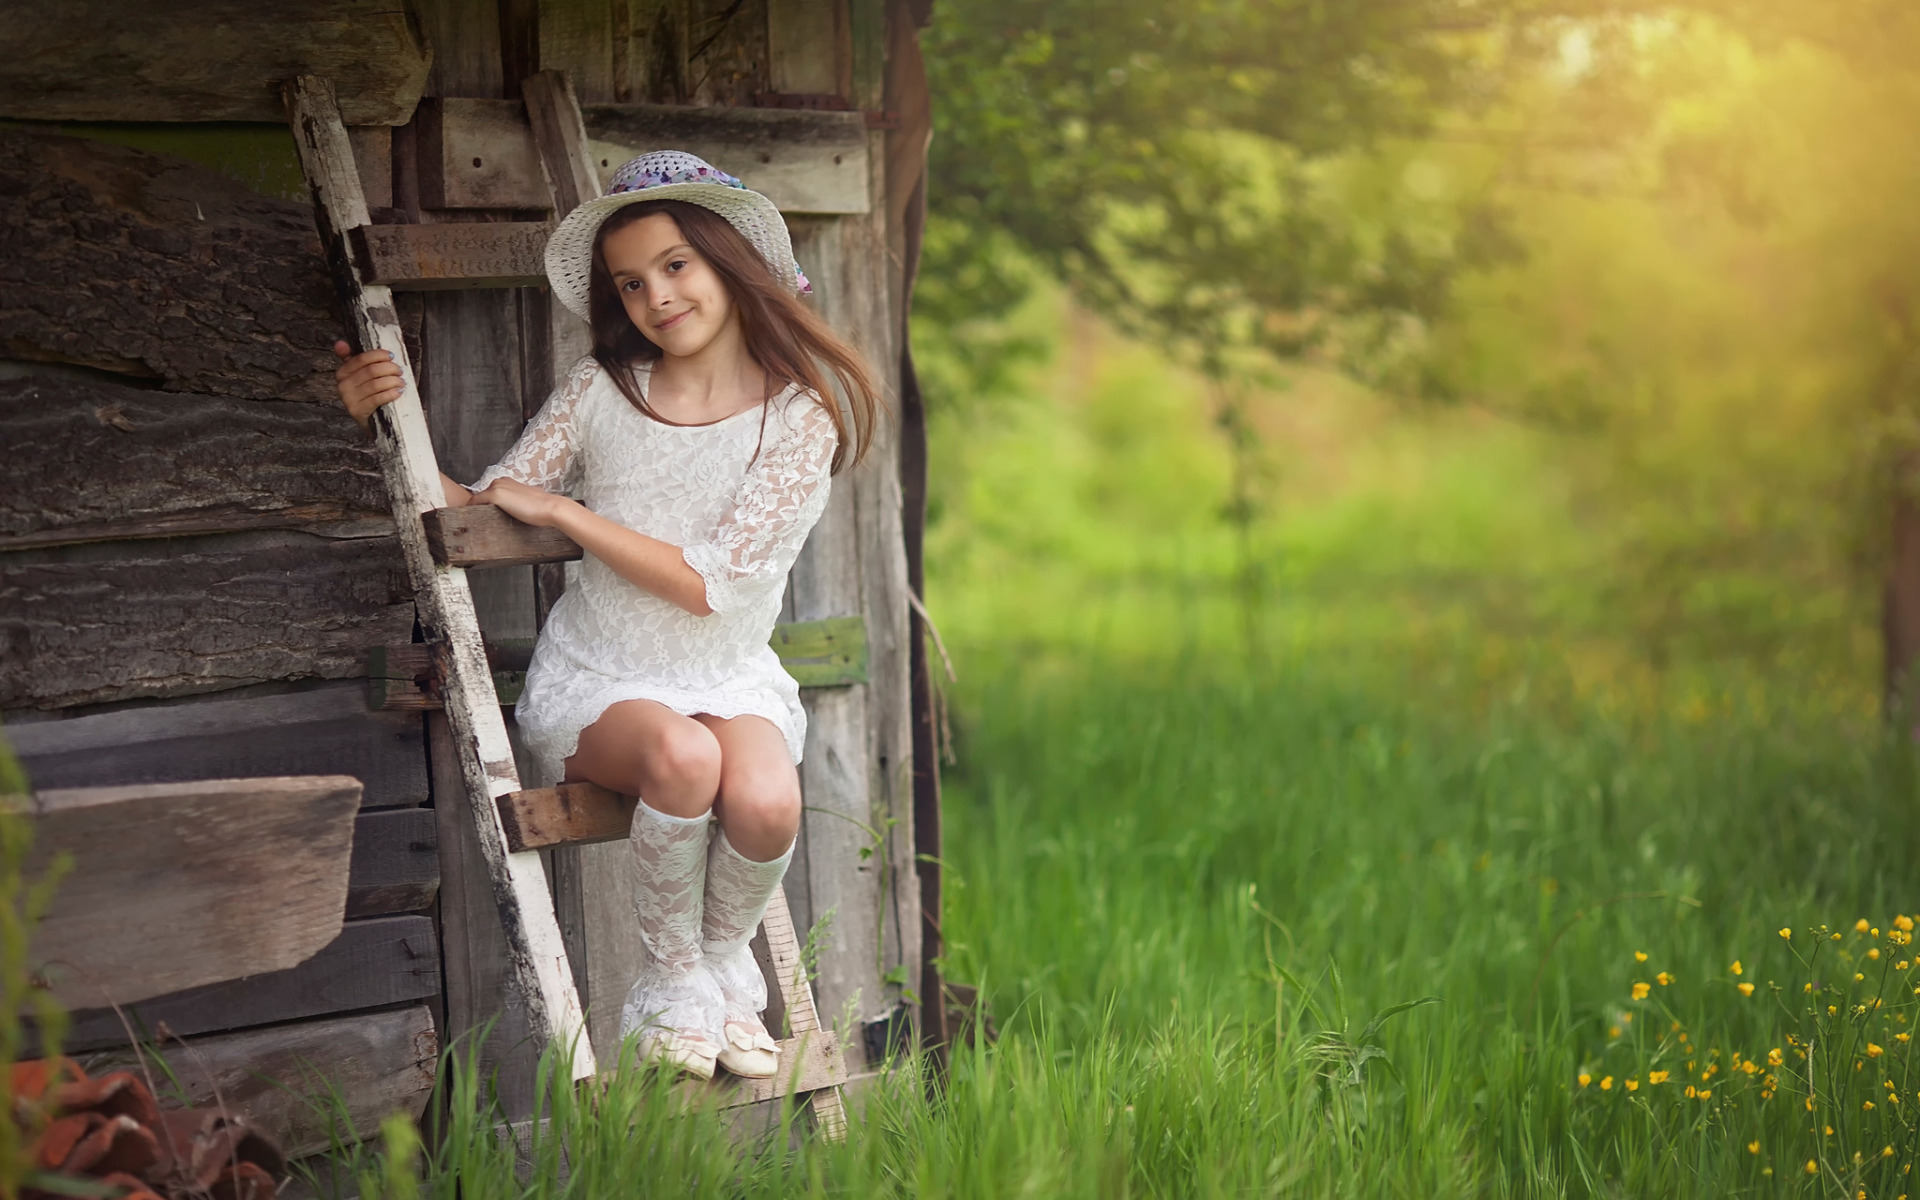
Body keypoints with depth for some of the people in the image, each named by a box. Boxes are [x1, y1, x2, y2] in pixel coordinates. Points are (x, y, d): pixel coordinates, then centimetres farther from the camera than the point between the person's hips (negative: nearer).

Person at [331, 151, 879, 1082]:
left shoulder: (800, 417, -7)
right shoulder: (602, 391, 0)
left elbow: (711, 583, -14)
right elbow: (479, 514, 3)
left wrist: (560, 508, -13)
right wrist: (383, 423, -12)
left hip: (730, 678, 0)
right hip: (593, 682, 0)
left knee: (766, 802, -33)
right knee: (680, 753, -35)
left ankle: (725, 963, 1)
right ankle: (673, 982, -10)